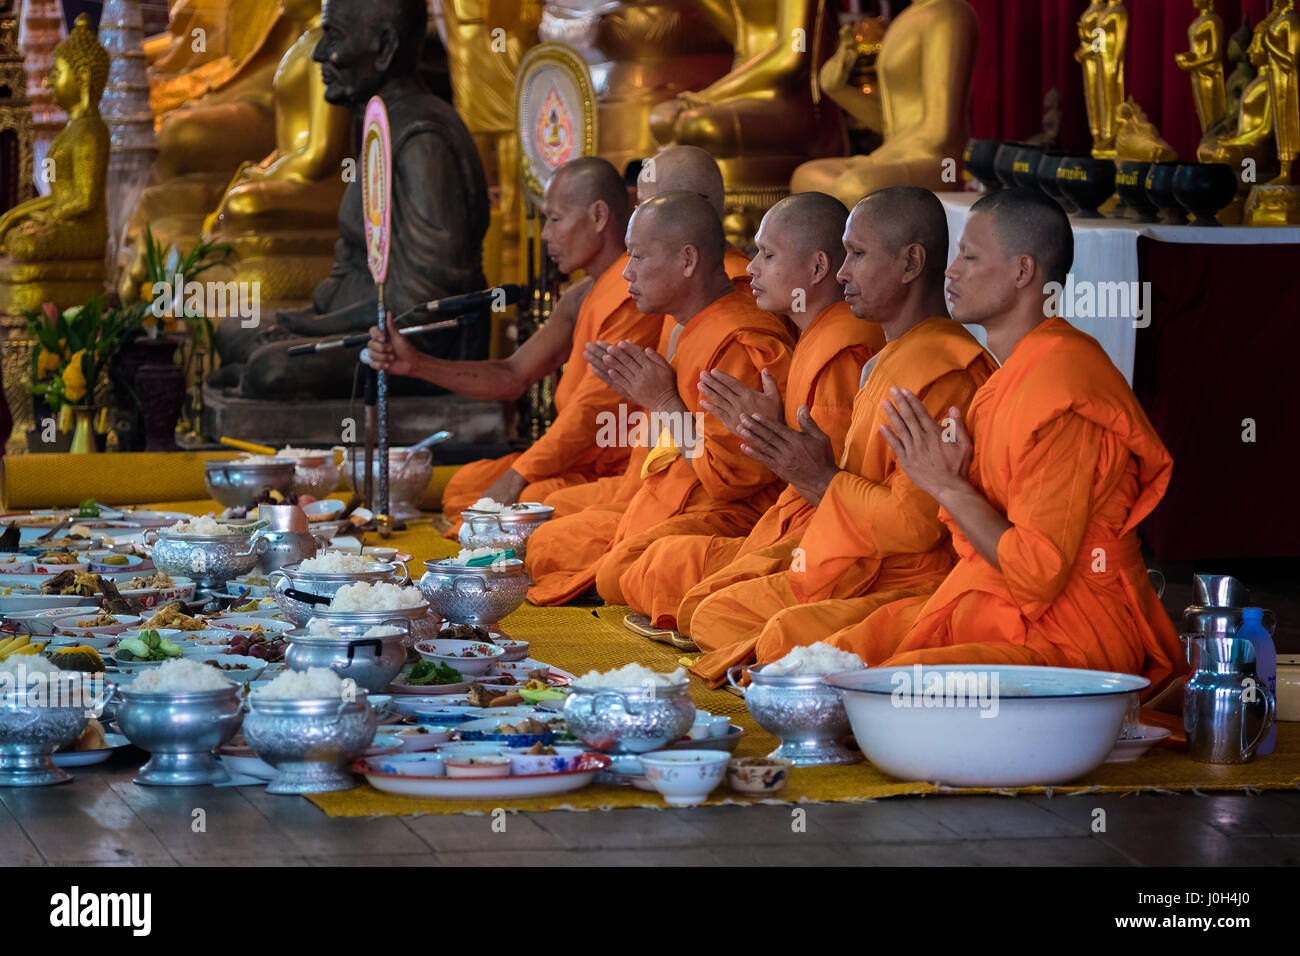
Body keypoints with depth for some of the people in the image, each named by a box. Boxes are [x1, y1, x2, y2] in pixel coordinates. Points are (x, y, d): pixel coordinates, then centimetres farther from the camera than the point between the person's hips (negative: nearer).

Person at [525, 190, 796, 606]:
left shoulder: (744, 343, -20)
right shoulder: (677, 329, 14)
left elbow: (734, 475, -23)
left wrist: (666, 403, -15)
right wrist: (637, 390, 8)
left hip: (725, 513, -11)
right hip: (662, 503, 11)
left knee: (623, 572, -33)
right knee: (544, 545, 10)